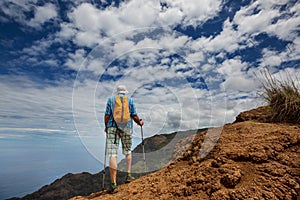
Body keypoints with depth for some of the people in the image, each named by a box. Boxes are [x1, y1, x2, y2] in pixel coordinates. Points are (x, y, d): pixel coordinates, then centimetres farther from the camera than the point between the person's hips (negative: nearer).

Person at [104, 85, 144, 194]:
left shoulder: (110, 99, 8)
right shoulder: (130, 100, 7)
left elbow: (107, 115, 2)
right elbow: (134, 116, 3)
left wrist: (106, 127, 16)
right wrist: (140, 123, 21)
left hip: (112, 128, -1)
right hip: (126, 128, 1)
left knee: (112, 155, -3)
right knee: (128, 151, 23)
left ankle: (114, 185, -2)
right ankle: (128, 175, 24)